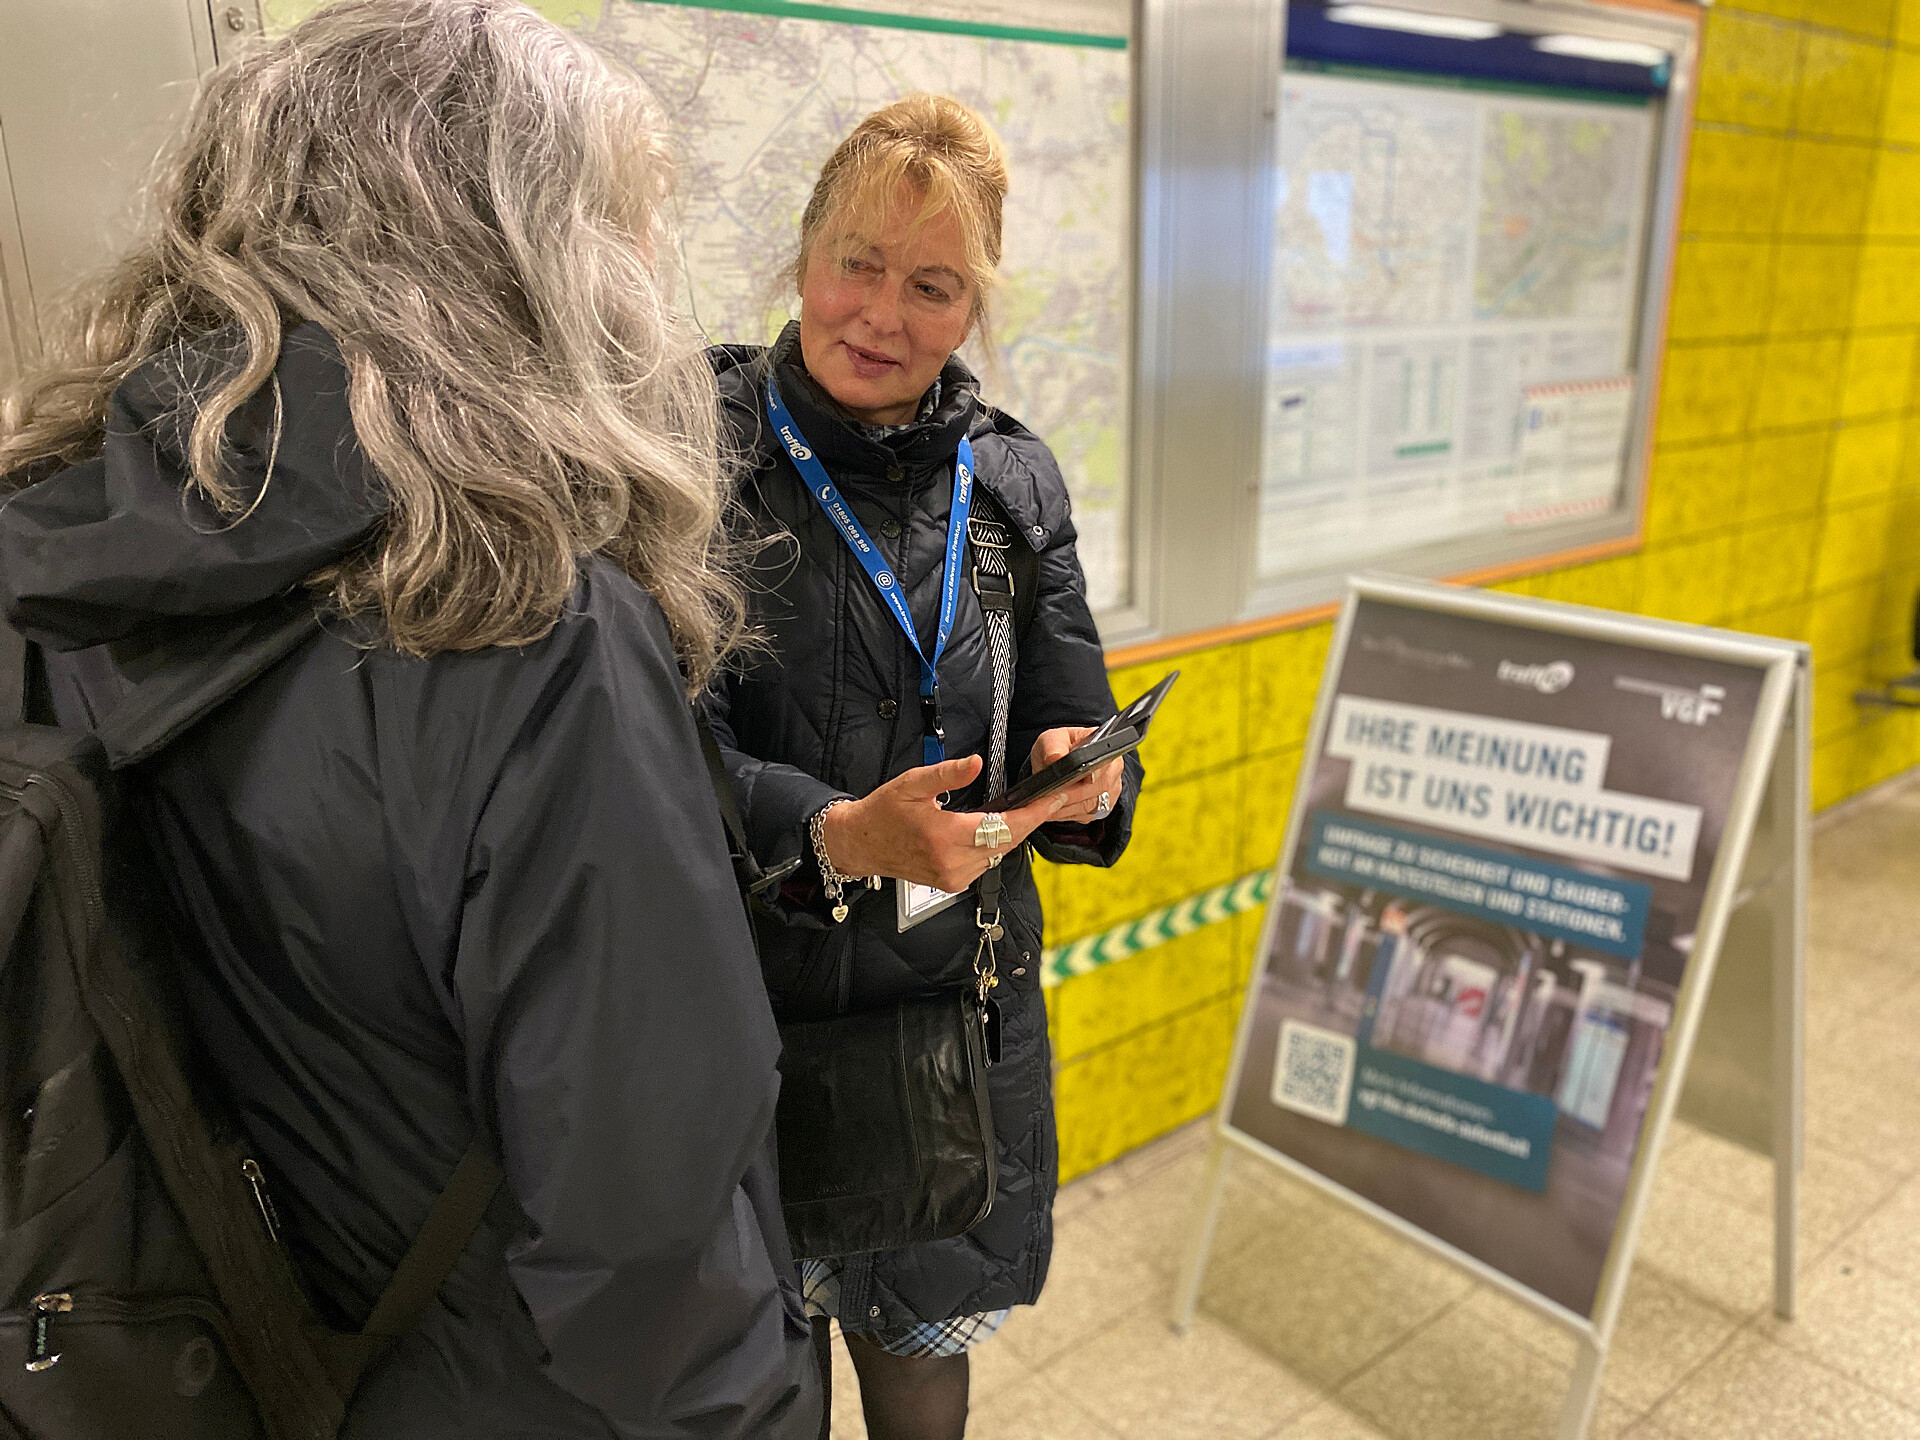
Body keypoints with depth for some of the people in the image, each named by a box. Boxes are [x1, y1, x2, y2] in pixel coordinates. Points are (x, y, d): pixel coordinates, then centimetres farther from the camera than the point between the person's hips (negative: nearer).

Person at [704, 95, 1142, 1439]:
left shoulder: (1013, 480, 2)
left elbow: (1076, 730, 3)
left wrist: (1081, 777, -20)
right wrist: (835, 835, -32)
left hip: (963, 1001, 3)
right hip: (751, 1009, -3)